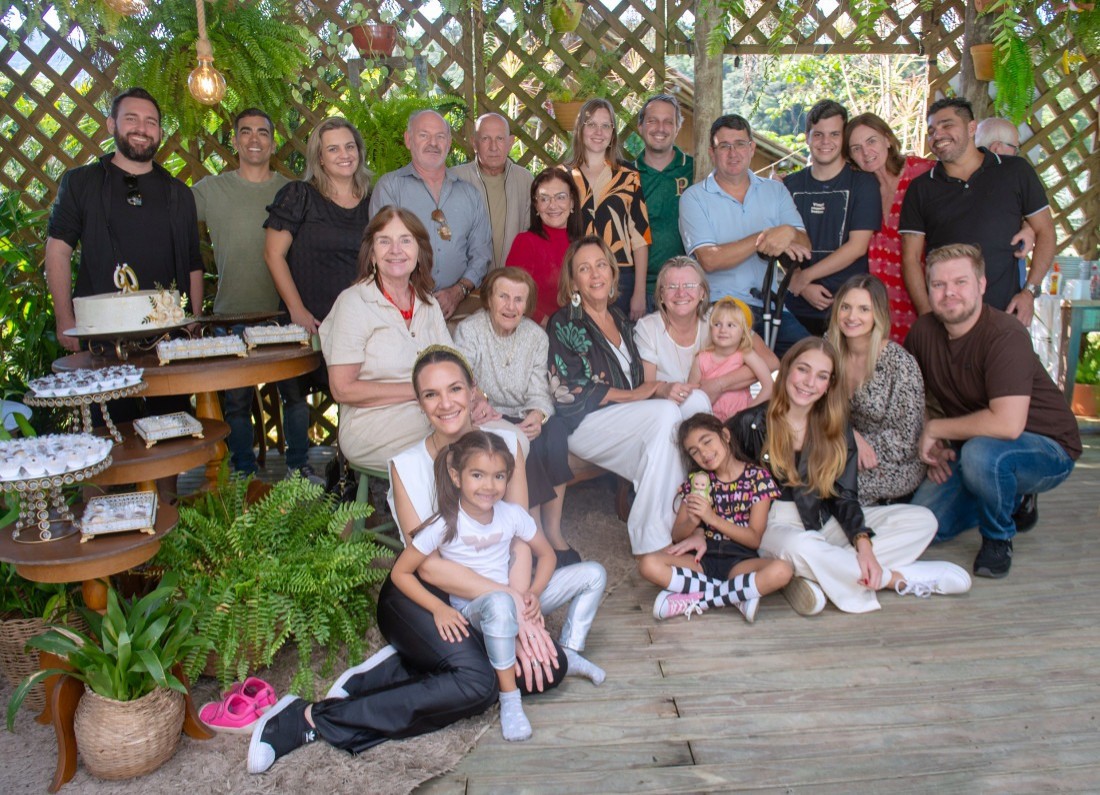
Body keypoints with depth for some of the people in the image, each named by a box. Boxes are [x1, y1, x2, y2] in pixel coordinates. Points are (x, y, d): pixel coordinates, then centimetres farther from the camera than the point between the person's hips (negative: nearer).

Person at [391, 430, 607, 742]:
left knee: (593, 573, -4)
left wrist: (533, 593, -14)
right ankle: (509, 697, -27)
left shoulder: (513, 514, -8)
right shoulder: (445, 526, -18)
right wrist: (438, 608, -22)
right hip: (470, 611, -5)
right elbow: (400, 572, -11)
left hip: (514, 601, 5)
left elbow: (546, 554, 5)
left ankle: (570, 653, 3)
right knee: (500, 602, -44)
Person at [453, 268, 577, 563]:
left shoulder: (536, 335, 6)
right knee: (525, 445, -31)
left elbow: (539, 390, -2)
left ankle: (553, 532, -18)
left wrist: (538, 414, -24)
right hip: (485, 419, -4)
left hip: (525, 417, 4)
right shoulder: (469, 331, -6)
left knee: (555, 430, -26)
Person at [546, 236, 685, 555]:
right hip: (584, 423, -6)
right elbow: (569, 391, -11)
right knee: (667, 413, -29)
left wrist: (660, 388, -2)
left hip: (627, 418, 6)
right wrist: (633, 395, -11)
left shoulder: (619, 317, 18)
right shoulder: (564, 324, -2)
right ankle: (651, 543, -26)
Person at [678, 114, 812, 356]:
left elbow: (804, 249, 5)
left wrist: (788, 233, -18)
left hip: (772, 306, 3)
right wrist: (761, 239, -15)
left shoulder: (776, 191, 16)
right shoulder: (694, 197, 4)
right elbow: (709, 260, -10)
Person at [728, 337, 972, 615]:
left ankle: (810, 579, -26)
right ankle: (898, 578, -16)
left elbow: (844, 496, 0)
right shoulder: (752, 424, -6)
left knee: (922, 519, -10)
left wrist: (863, 541, -18)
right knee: (800, 547, -41)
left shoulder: (836, 429, 5)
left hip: (825, 523, 5)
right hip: (773, 525, -5)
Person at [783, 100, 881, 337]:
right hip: (798, 307, 2)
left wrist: (805, 277, -11)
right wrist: (803, 288, -10)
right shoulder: (790, 185, 9)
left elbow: (857, 246, -8)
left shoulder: (863, 183, 1)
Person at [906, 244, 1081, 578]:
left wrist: (934, 429, -23)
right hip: (973, 447, 7)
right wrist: (932, 447, -7)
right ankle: (1012, 504, 23)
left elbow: (1007, 424, -37)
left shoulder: (1006, 336, -26)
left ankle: (999, 539, -7)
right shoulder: (923, 331, -6)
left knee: (981, 453, -38)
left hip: (1048, 450, -7)